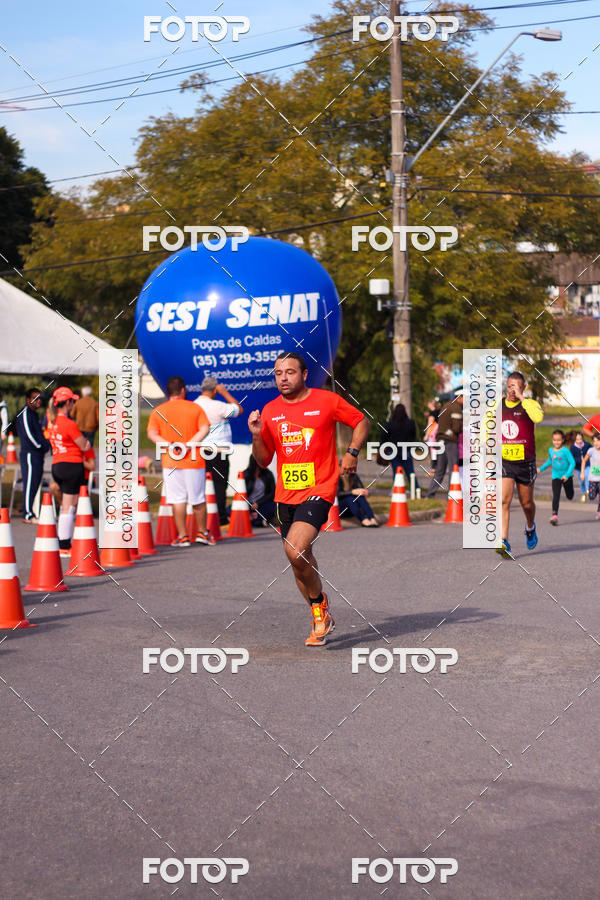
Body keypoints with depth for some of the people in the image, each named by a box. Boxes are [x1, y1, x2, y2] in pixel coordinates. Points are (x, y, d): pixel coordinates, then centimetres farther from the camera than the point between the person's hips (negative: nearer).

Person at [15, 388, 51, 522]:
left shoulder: (34, 414, 20)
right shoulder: (24, 413, -10)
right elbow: (28, 434, -17)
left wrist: (45, 444, 8)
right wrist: (41, 446, -9)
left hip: (38, 454, 10)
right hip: (29, 454, -10)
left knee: (35, 484, 10)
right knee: (30, 484, -8)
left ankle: (29, 512, 15)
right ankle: (28, 515, -6)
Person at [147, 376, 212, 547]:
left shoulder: (158, 411, 5)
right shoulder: (195, 408, 3)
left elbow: (152, 433, -7)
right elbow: (205, 429, -10)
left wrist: (170, 445, -14)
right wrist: (189, 445, -15)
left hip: (170, 462, 0)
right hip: (194, 462, 0)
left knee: (177, 499, 4)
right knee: (198, 499, 11)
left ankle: (182, 536, 4)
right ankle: (202, 533, 20)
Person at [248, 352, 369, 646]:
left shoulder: (327, 400, -3)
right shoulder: (270, 410, 7)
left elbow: (361, 422, 11)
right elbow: (264, 461, 12)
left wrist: (352, 453, -2)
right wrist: (256, 435, -5)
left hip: (318, 490, -6)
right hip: (285, 495, 6)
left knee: (295, 550, -24)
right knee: (300, 557, 12)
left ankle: (319, 602, 1)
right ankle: (321, 621, 29)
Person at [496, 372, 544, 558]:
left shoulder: (529, 404, -5)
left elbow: (538, 417, -29)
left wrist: (521, 397, -25)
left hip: (525, 463, 0)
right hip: (503, 462, 1)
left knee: (526, 503, 14)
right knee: (504, 500, -16)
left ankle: (530, 527, 46)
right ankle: (503, 543, -20)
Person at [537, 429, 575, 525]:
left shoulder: (565, 450, -14)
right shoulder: (551, 450, 2)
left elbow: (572, 463, -16)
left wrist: (567, 475, -26)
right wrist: (541, 469, 18)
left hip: (567, 476, -2)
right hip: (556, 476, 2)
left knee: (569, 496, 14)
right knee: (556, 496, -13)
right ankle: (555, 515, -18)